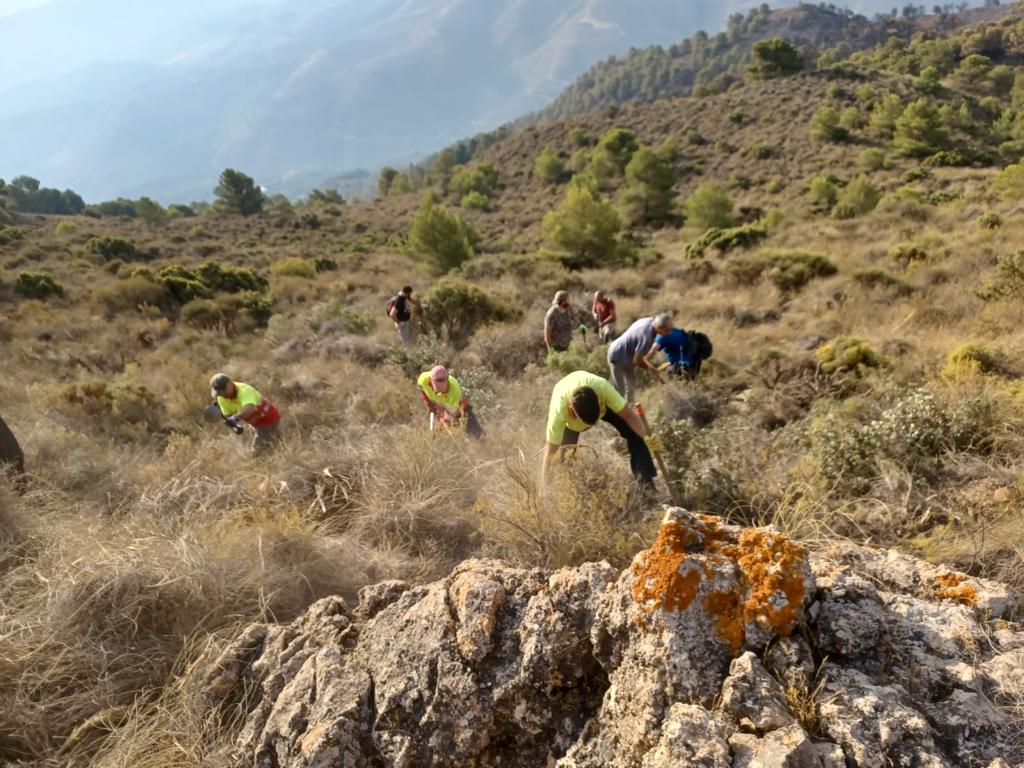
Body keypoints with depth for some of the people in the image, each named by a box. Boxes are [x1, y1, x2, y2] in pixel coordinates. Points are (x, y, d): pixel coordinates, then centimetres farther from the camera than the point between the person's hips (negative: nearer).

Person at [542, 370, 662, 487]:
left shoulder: (602, 386, -44)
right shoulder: (559, 411, -45)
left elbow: (629, 415, -34)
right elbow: (550, 452, -38)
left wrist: (646, 436, -51)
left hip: (602, 402, 1)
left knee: (633, 431, -16)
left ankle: (646, 481, -6)